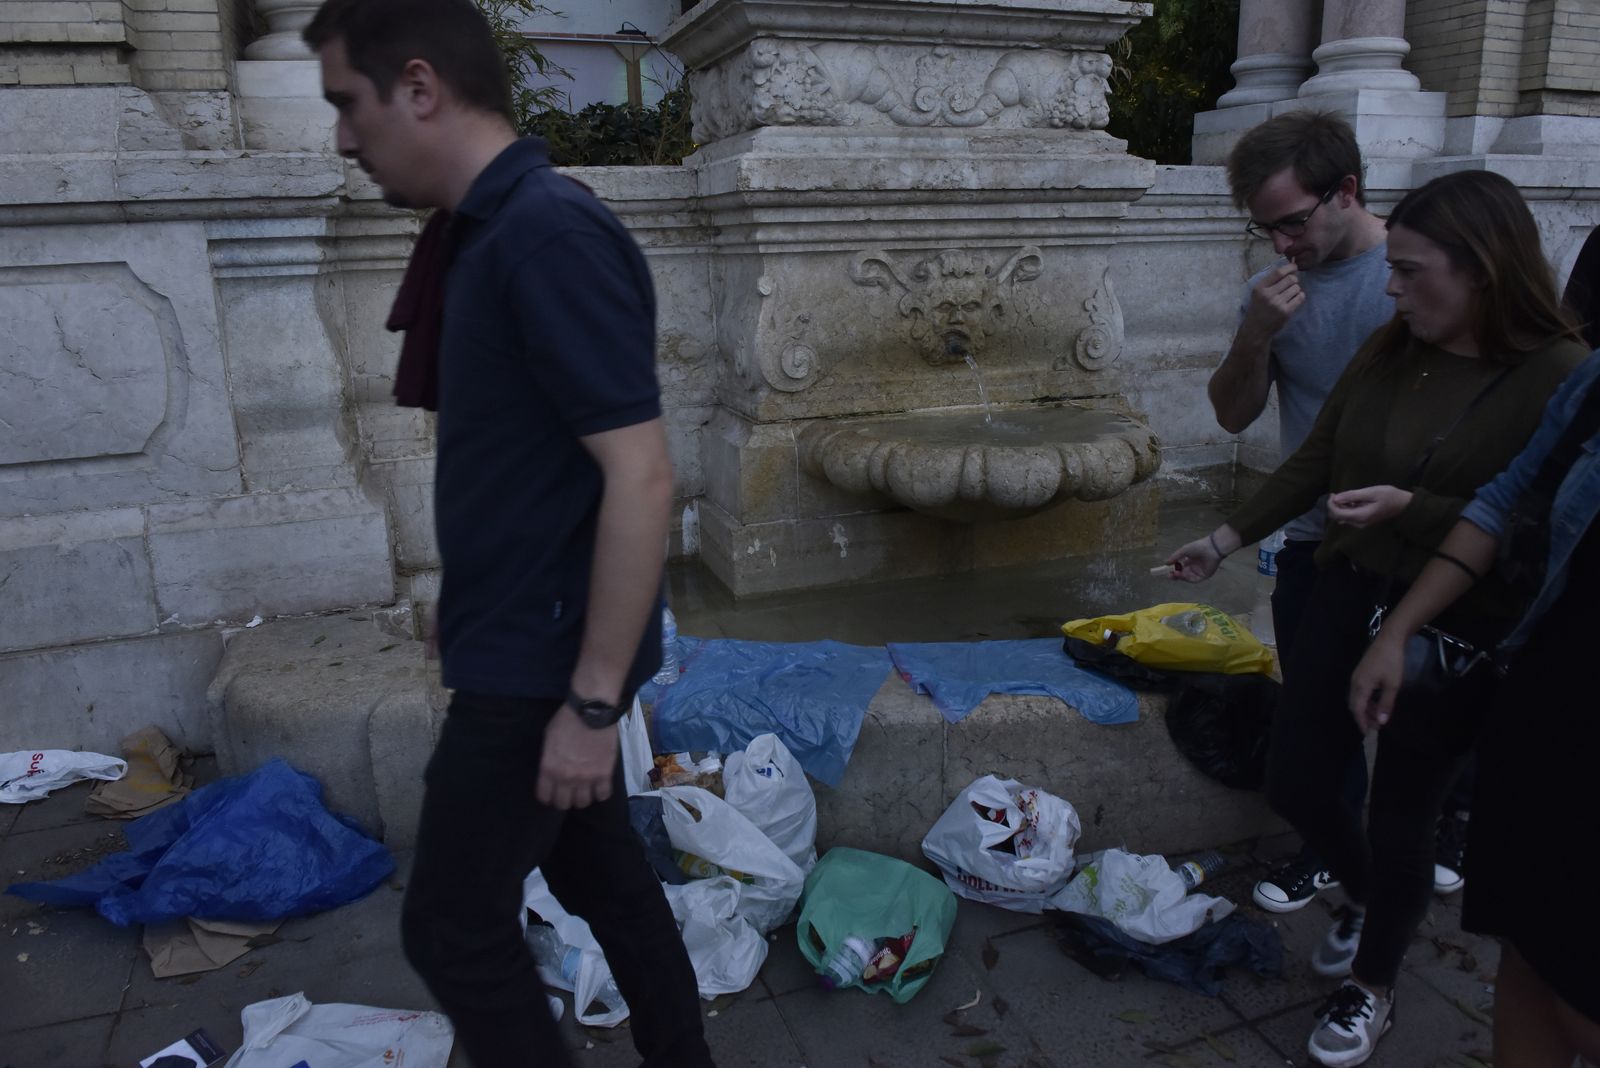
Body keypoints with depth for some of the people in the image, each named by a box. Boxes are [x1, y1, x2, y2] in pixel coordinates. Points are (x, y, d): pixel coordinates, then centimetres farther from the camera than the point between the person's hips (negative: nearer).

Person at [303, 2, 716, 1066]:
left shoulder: (549, 233, -21)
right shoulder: (497, 229, 9)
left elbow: (641, 476, -25)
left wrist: (594, 699, -22)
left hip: (544, 663, -9)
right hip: (529, 649, 9)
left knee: (453, 923, 6)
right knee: (600, 867, 20)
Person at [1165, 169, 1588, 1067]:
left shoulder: (1559, 379, -16)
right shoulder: (1390, 352, -1)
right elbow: (1315, 462, 8)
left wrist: (1412, 509, -28)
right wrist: (1227, 539, 9)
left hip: (1456, 633, -5)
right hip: (1349, 599, 5)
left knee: (1400, 813, 8)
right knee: (1295, 781, 11)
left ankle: (1373, 990, 35)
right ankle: (1368, 897, 45)